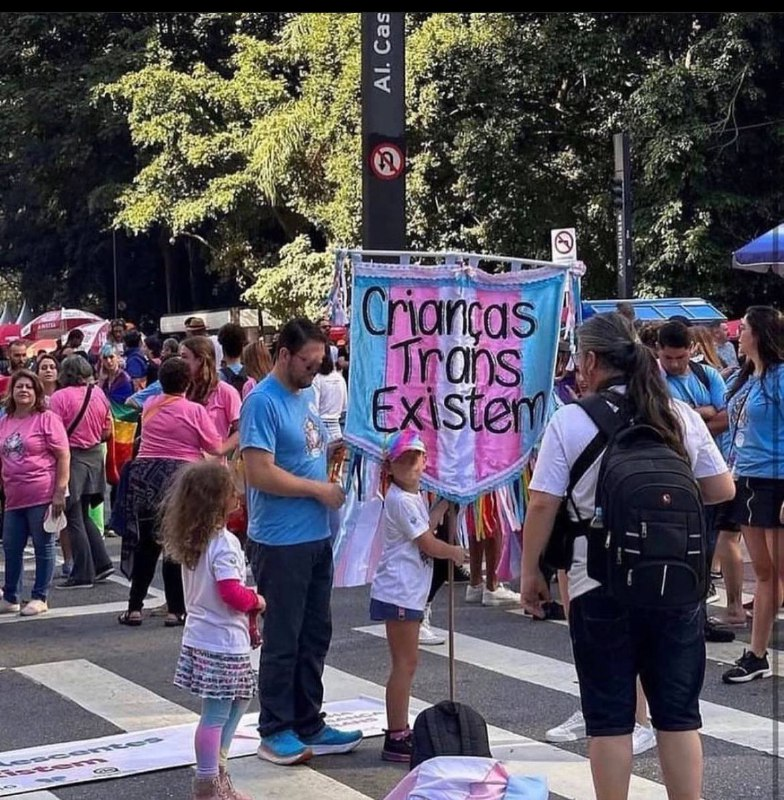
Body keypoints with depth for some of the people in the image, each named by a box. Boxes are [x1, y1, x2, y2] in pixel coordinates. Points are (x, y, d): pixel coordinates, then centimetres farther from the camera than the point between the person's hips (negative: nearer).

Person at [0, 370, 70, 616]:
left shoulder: (47, 418, -5)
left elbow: (63, 456, -8)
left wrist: (59, 492, -13)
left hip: (42, 496, -6)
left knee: (43, 548, 3)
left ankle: (39, 598, 13)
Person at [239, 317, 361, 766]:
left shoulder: (307, 394, 12)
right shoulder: (263, 402, -15)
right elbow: (260, 472, -22)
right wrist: (319, 489, -15)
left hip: (317, 536, 9)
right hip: (281, 542, -9)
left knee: (316, 635, 15)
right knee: (283, 641, 1)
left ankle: (309, 725, 25)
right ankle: (276, 732, 13)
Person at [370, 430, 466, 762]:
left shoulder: (413, 497, 14)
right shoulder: (401, 500, -16)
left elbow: (426, 529, 17)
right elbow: (428, 544, -14)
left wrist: (444, 504, 16)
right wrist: (457, 553, 2)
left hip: (409, 593, 10)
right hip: (398, 593, -10)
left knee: (405, 663, 15)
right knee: (405, 664, -7)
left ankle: (400, 731, 23)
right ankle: (395, 739, -3)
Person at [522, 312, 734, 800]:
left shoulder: (570, 420, -8)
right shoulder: (681, 416, 1)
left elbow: (543, 506, -9)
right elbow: (723, 490, 7)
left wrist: (531, 572, 2)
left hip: (601, 589, -3)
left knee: (609, 718, 7)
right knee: (679, 713, 12)